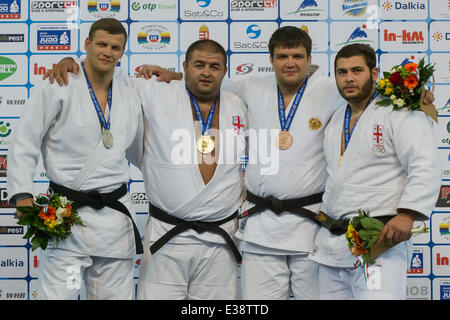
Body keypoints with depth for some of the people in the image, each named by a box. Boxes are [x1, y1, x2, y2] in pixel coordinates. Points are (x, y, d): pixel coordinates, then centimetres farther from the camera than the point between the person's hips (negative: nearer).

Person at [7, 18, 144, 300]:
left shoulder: (129, 97, 12)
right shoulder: (58, 88, -4)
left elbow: (141, 153, 23)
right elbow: (24, 145, -5)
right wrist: (23, 197, -14)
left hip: (116, 213, 5)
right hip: (68, 213, -5)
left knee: (116, 295, 10)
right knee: (57, 293, -8)